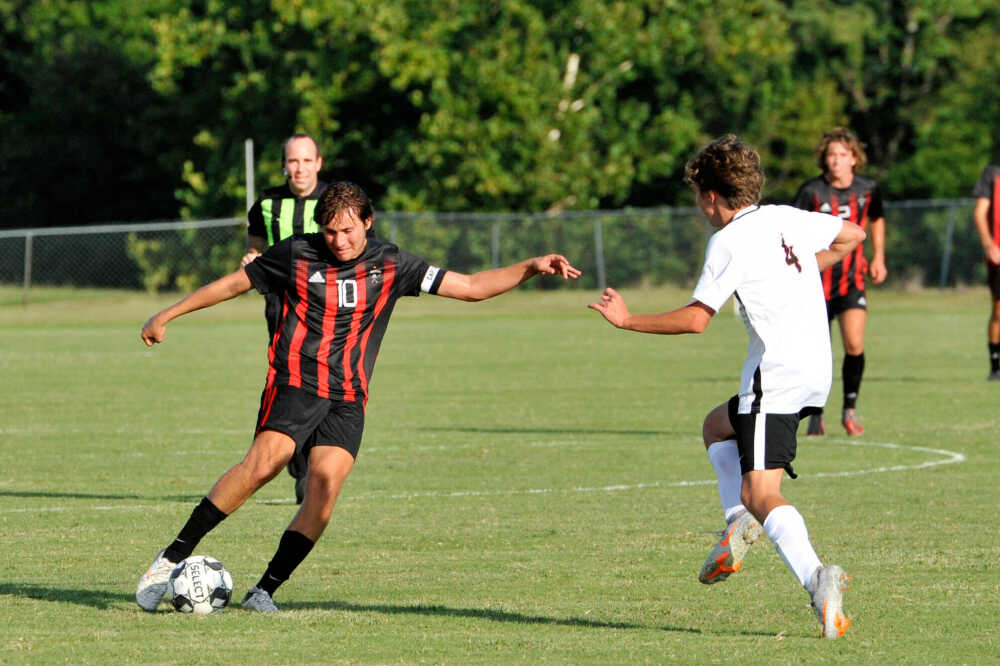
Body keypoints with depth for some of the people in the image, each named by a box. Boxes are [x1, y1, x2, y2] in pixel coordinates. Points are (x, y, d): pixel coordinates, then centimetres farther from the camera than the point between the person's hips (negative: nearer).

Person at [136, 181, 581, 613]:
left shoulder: (389, 266, 6)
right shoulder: (296, 254, 3)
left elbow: (471, 287, 8)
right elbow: (235, 283, 15)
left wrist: (531, 268, -3)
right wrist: (168, 315, 18)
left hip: (347, 398, 3)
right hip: (294, 382, -3)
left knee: (326, 484, -19)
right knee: (265, 461, -26)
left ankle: (265, 590, -12)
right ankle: (172, 558, -22)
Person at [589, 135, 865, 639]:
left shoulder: (729, 242, -8)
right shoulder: (787, 220, 14)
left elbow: (696, 318, -13)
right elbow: (851, 235, 28)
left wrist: (627, 320, -2)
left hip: (776, 372, -9)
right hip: (817, 370, 9)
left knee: (761, 493, -13)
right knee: (717, 426, 29)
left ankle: (816, 578, -35)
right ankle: (738, 523, 9)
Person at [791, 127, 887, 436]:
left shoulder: (868, 188, 0)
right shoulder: (812, 191, -10)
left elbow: (876, 219, 21)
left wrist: (878, 257, 15)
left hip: (852, 280, 1)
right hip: (817, 280, -1)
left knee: (854, 344, -15)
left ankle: (850, 410, 0)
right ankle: (816, 414, 24)